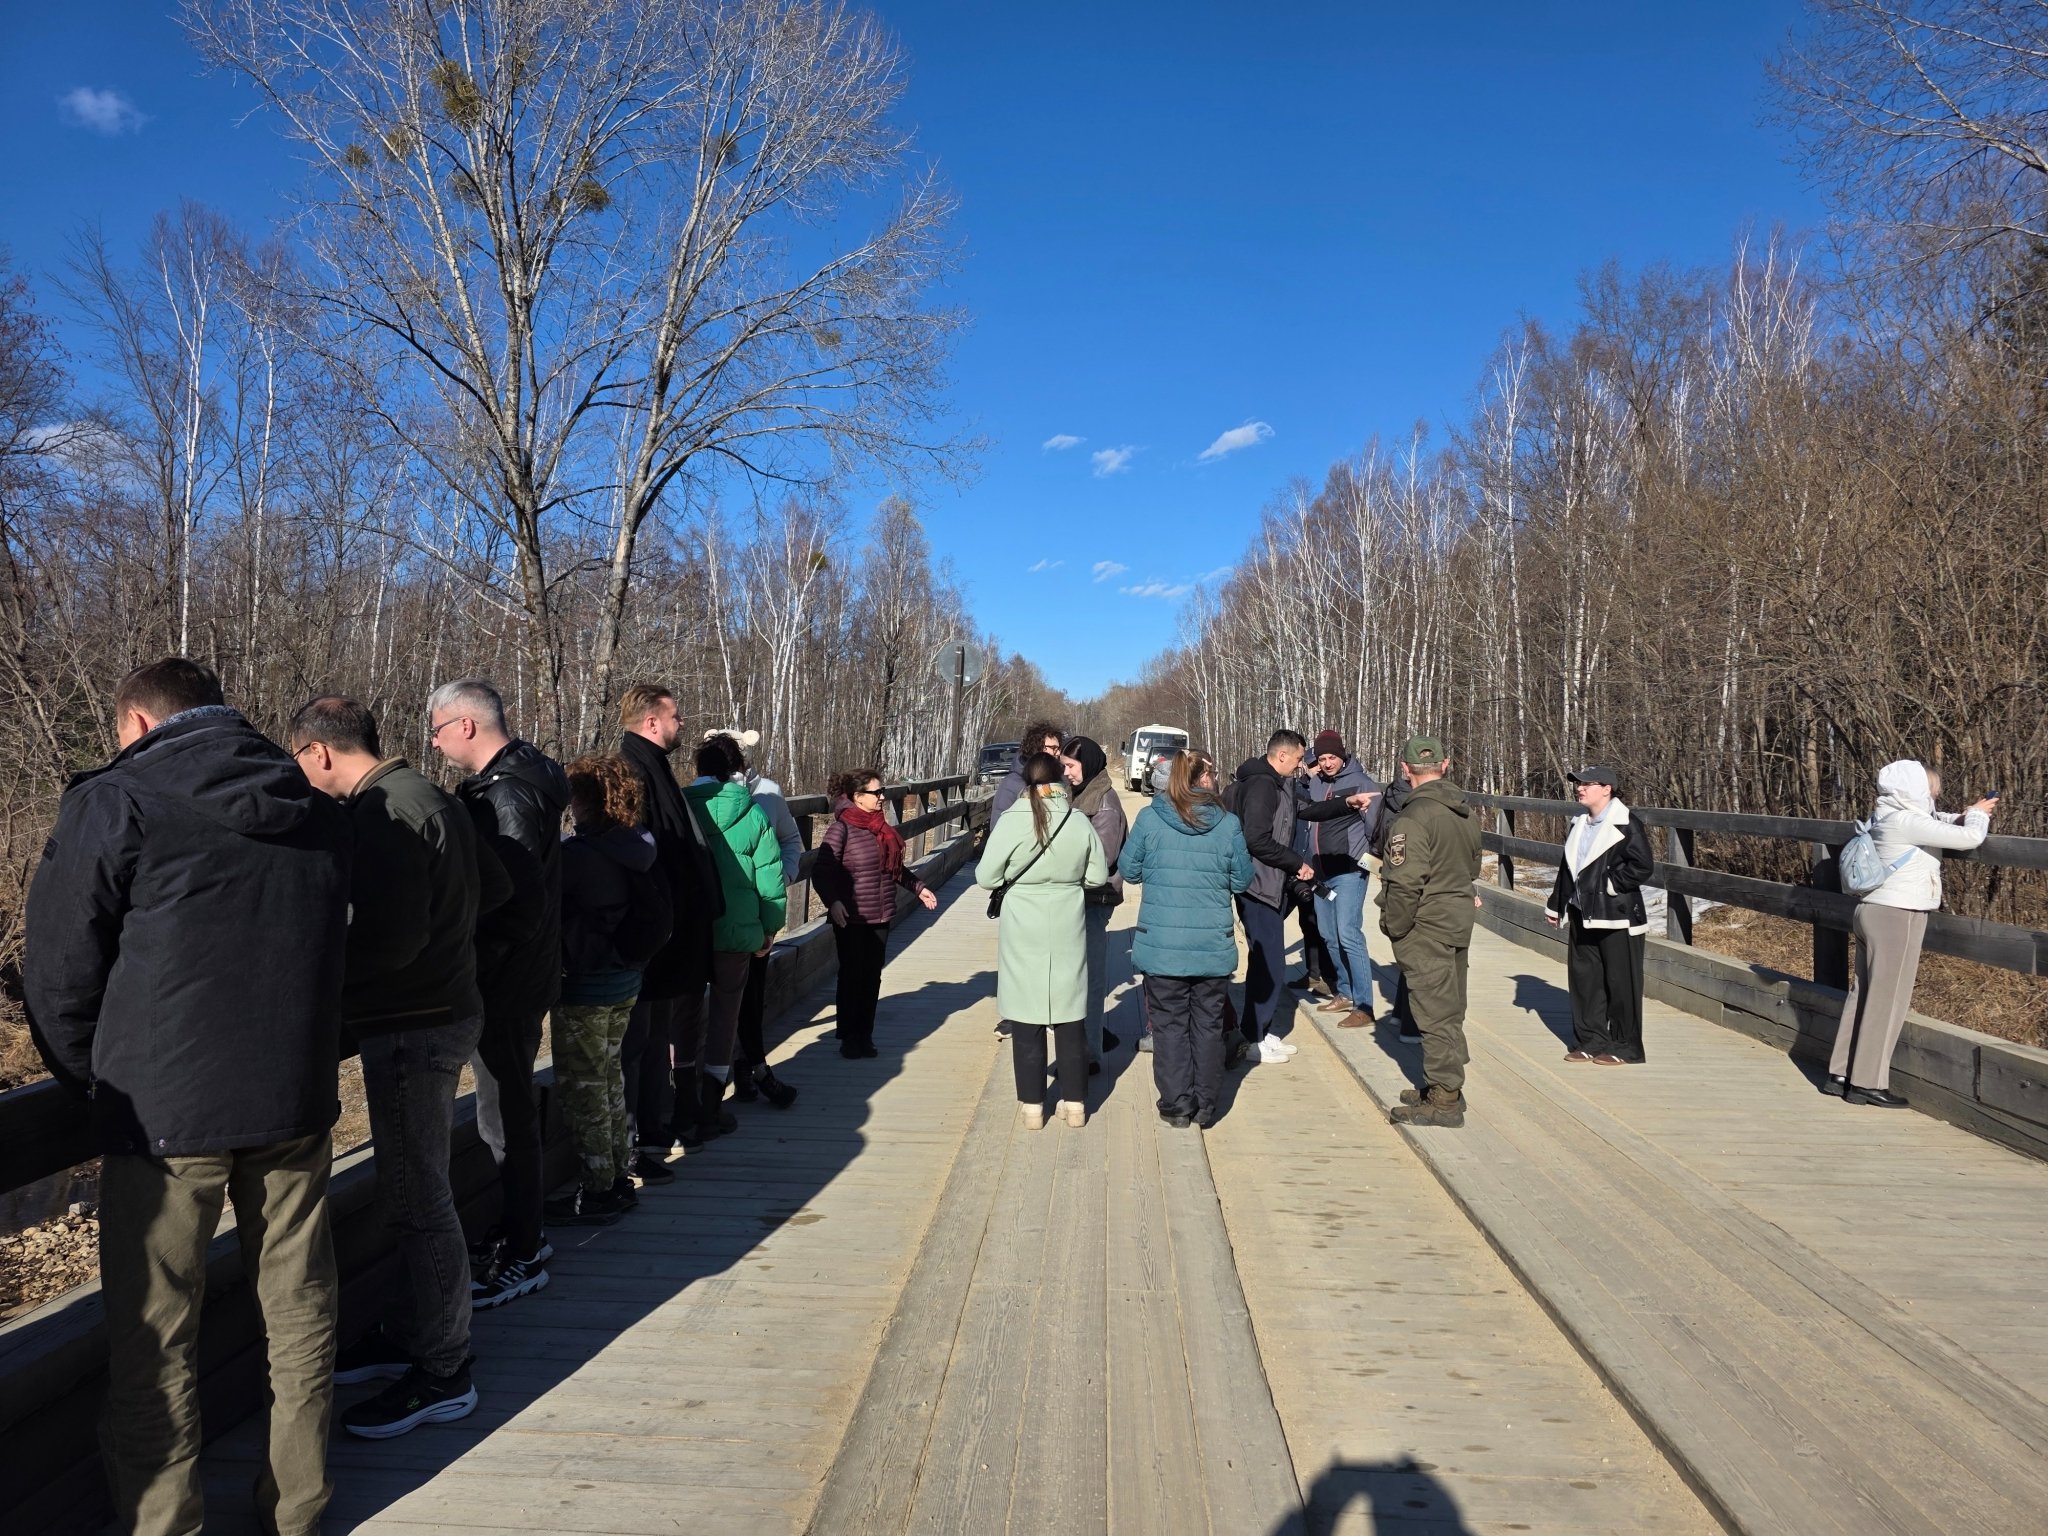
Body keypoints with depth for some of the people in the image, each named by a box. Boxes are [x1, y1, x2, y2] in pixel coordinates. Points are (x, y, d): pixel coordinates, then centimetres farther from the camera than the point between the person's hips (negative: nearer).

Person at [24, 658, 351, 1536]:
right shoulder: (320, 814, 8)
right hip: (296, 1101, 5)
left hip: (164, 1112, -5)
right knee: (298, 1310, 15)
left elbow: (59, 973, -4)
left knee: (152, 1339, 9)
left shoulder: (113, 804, -7)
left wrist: (94, 1081, 12)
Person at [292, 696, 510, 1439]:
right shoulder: (427, 797, 11)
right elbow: (496, 888, 17)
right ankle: (406, 1336, 35)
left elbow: (389, 937, -27)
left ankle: (443, 1375, 13)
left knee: (418, 1200, 0)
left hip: (412, 1028, -10)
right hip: (441, 1008, 10)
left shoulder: (384, 815, -20)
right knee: (414, 1190, 20)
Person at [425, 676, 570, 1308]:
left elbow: (519, 906, -27)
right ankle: (522, 1232, 35)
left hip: (504, 989, -10)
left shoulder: (507, 796, -21)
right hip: (521, 978, 10)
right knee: (512, 1109, 20)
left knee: (506, 1119, 1)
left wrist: (470, 972, -20)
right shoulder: (517, 778, 11)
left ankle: (522, 1257, 14)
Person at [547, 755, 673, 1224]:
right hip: (626, 981, 8)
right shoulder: (635, 850, 1)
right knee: (610, 1079, 20)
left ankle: (596, 1193, 14)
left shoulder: (577, 851, -22)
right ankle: (620, 1179, 29)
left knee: (582, 1088, 5)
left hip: (585, 987, -8)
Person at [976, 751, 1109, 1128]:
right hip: (1067, 929, 2)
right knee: (1069, 1021, 12)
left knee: (1026, 1024, 8)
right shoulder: (1079, 822, -7)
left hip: (1023, 930, -2)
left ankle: (1032, 1105, 14)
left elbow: (986, 877, -9)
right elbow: (1098, 876, 1)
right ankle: (1075, 1103, 20)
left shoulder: (1011, 821, -14)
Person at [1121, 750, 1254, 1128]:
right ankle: (1206, 1107, 21)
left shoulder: (1149, 819, -8)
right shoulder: (1228, 824, -7)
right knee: (1208, 1024, 14)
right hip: (1214, 945, 1)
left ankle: (1177, 1104, 15)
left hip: (1161, 944, 0)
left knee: (1170, 1024, 11)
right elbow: (1242, 880, 2)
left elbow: (1129, 870, 2)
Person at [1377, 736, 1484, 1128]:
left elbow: (1405, 884, -22)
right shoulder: (1466, 811, 6)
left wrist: (1392, 926, -10)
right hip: (1460, 918, 9)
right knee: (1451, 1008, 17)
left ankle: (1444, 1101, 5)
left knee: (1435, 1011, -2)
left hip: (1425, 927, -9)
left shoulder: (1413, 819, -21)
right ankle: (1446, 1085, 30)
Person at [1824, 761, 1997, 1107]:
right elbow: (1968, 838, -17)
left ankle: (1840, 1074, 17)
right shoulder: (1907, 821, -17)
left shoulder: (1890, 818, 12)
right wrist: (1978, 815, 3)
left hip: (1875, 912, 10)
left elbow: (1938, 822, 28)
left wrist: (1967, 815, 9)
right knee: (1887, 999, -3)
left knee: (1863, 993, 12)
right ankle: (1867, 1083, 2)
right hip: (1896, 916, -10)